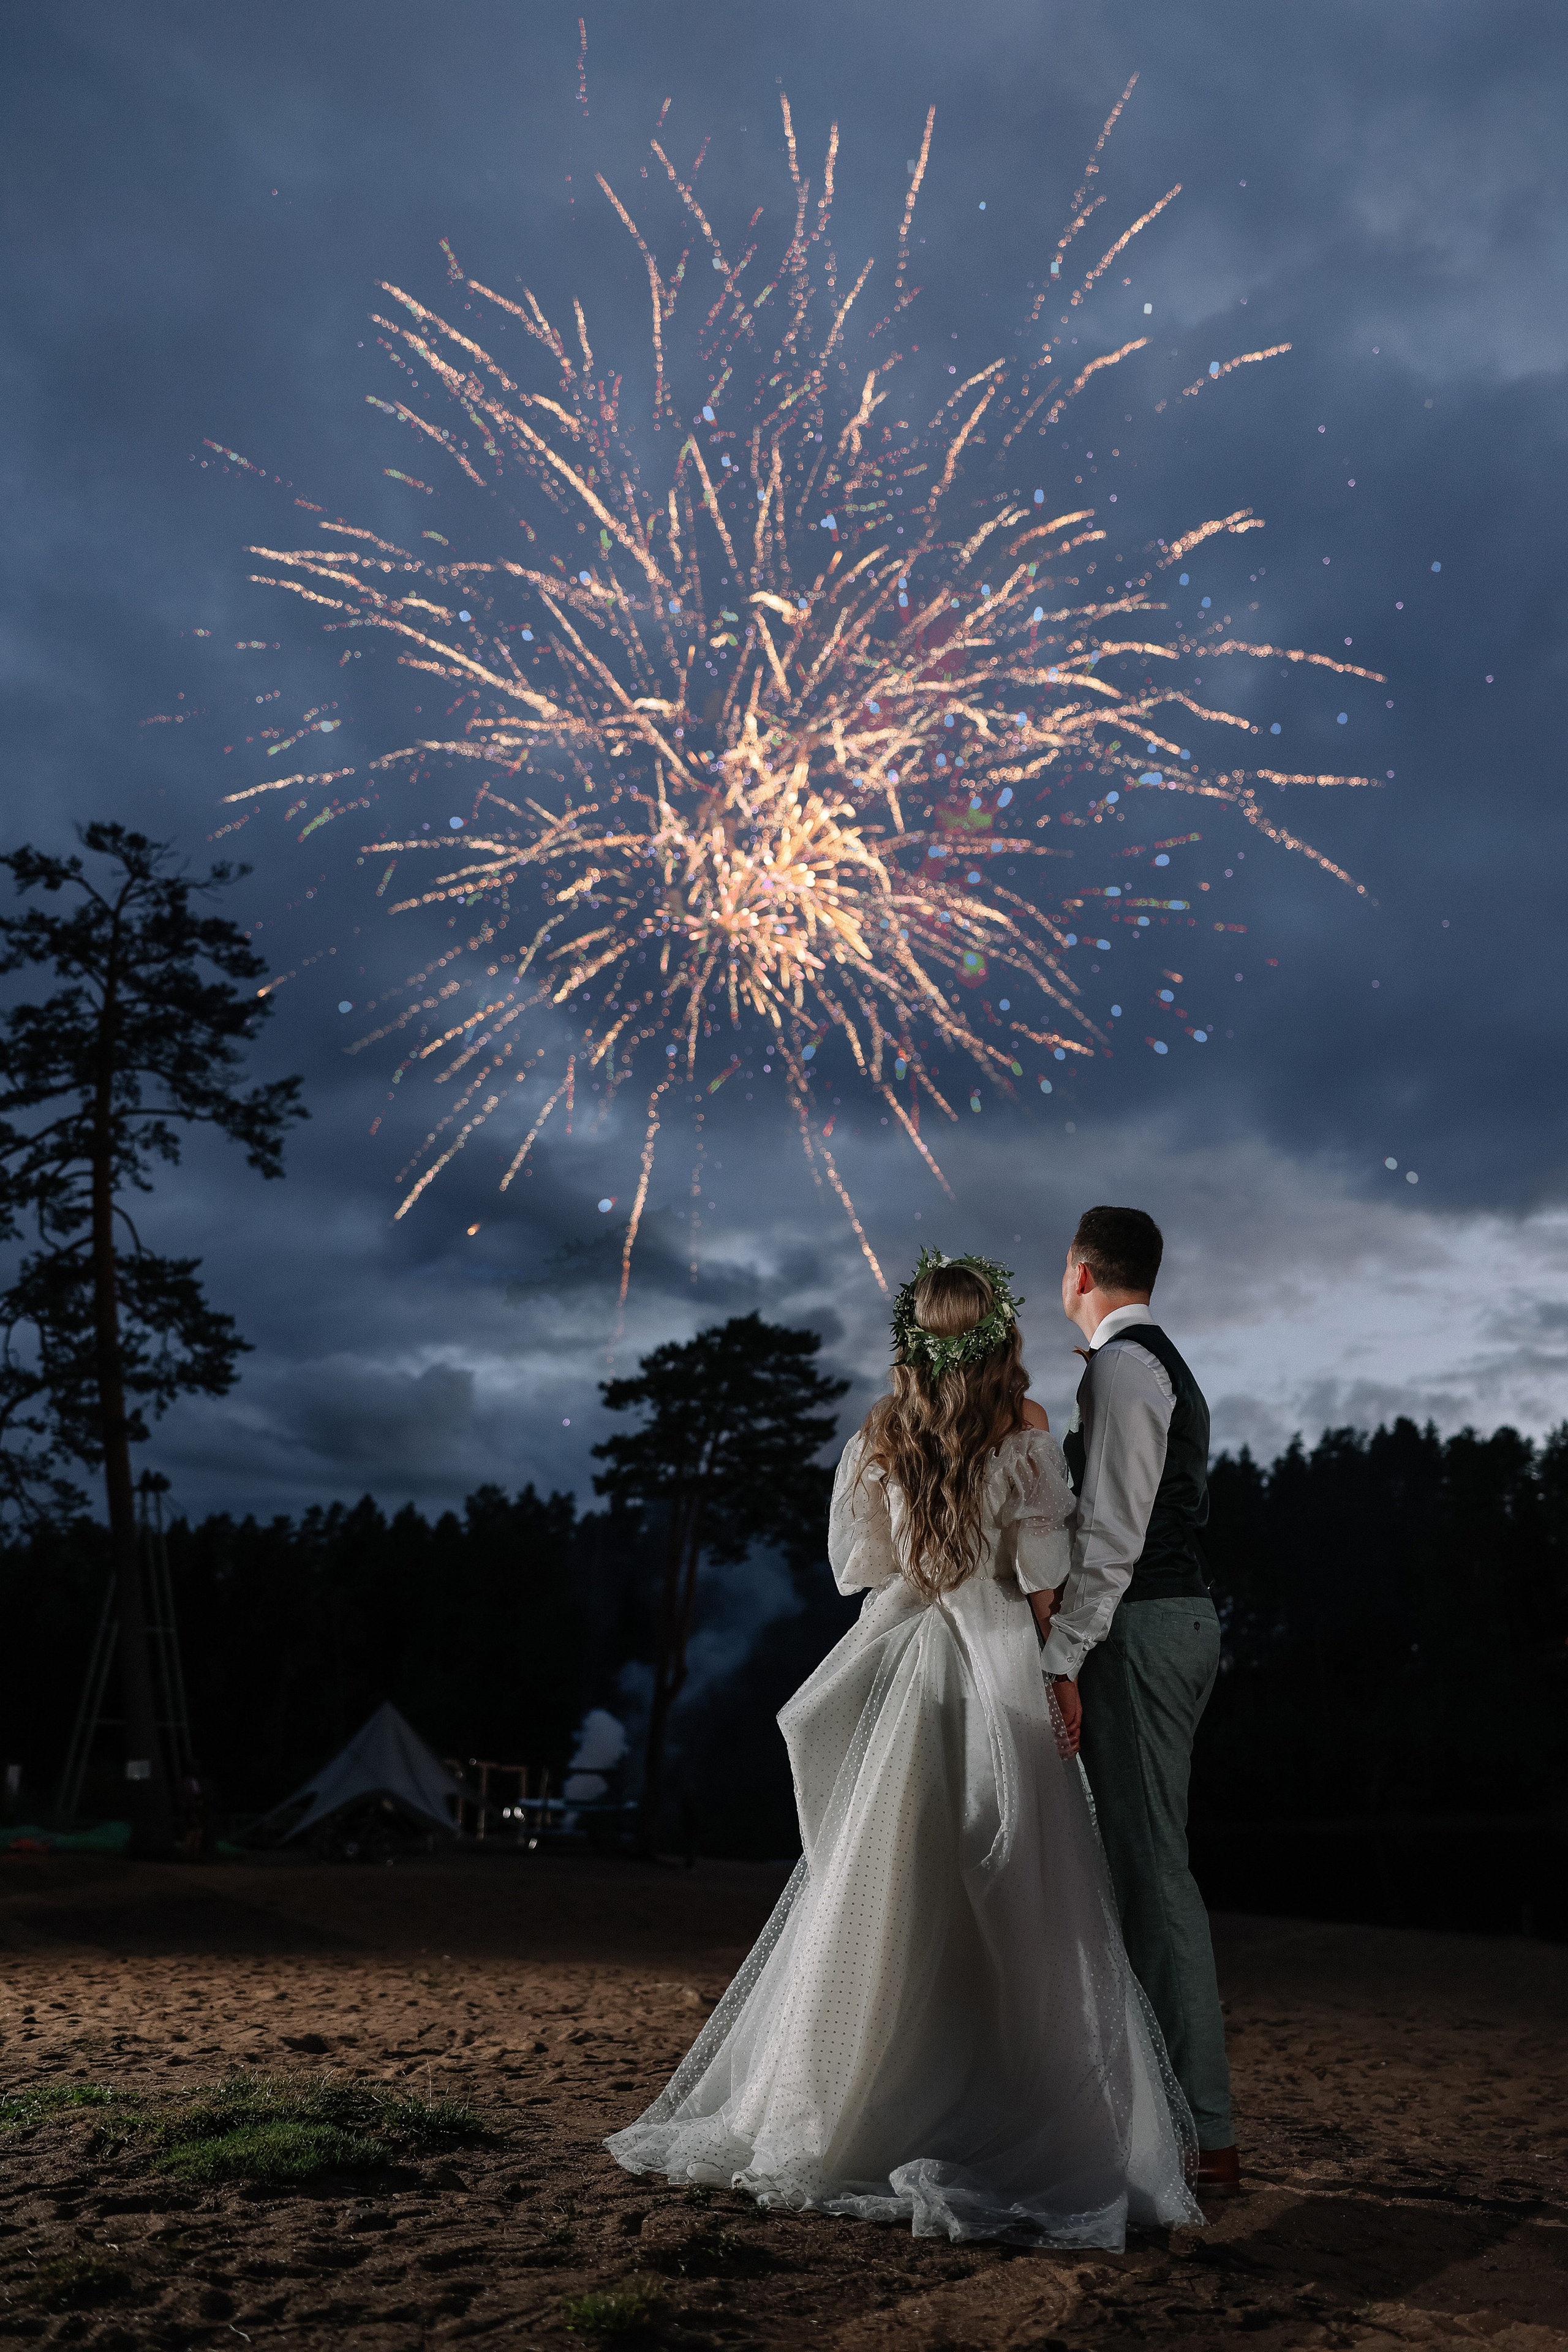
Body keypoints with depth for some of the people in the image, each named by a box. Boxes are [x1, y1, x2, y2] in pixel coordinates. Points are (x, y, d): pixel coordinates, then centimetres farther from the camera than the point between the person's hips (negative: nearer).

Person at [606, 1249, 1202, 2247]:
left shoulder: (876, 1441, 2)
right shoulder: (1027, 1434, -7)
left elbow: (857, 1566, 10)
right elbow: (1045, 1585, -8)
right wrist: (1061, 1680, 1)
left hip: (898, 1677, 3)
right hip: (998, 1678, -3)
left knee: (879, 1902, 12)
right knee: (1016, 1915, 4)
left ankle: (845, 2120, 21)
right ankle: (1030, 2134, 9)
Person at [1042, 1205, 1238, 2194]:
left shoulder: (1120, 1366, -12)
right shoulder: (1169, 1366, 19)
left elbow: (1112, 1531, -20)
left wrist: (1063, 1657, -20)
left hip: (1141, 1630, -11)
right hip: (1182, 1620, 11)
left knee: (1153, 1867, -7)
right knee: (1147, 1861, 16)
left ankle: (1204, 2137, -1)